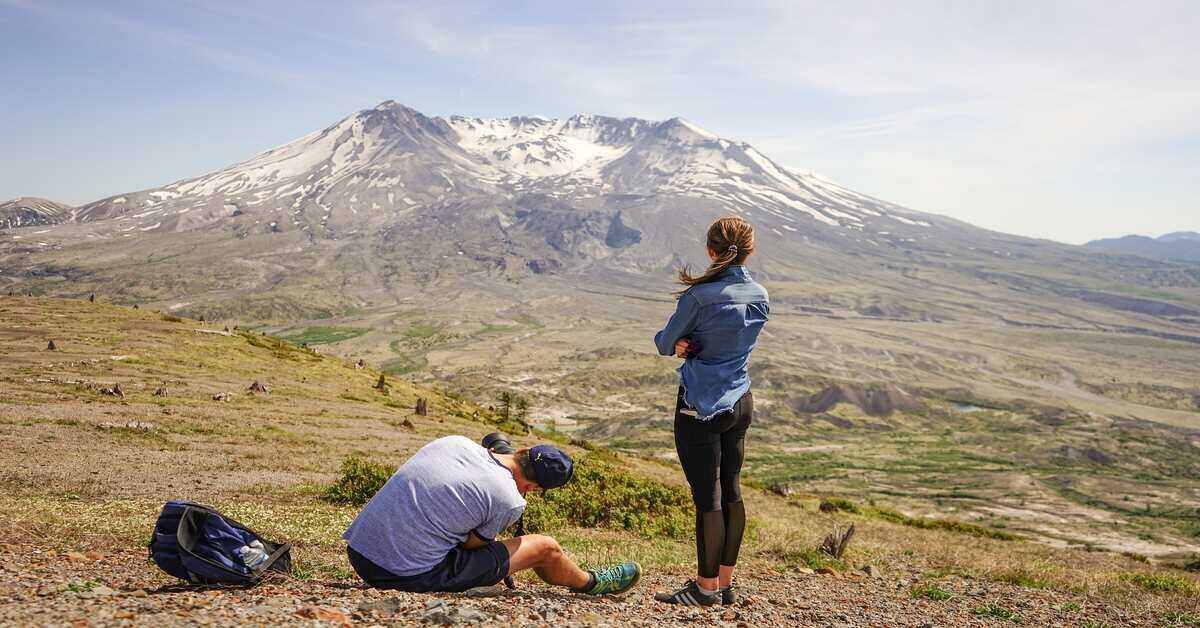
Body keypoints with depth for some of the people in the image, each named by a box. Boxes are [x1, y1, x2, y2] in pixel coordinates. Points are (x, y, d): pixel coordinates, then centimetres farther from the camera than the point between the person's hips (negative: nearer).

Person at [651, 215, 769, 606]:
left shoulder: (700, 296, -15)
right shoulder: (760, 298, 5)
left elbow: (664, 344, -5)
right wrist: (693, 344, -4)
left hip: (701, 407, -7)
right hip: (740, 403, 7)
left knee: (708, 495, 0)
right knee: (731, 492, 14)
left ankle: (706, 587, 10)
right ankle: (726, 583, 24)